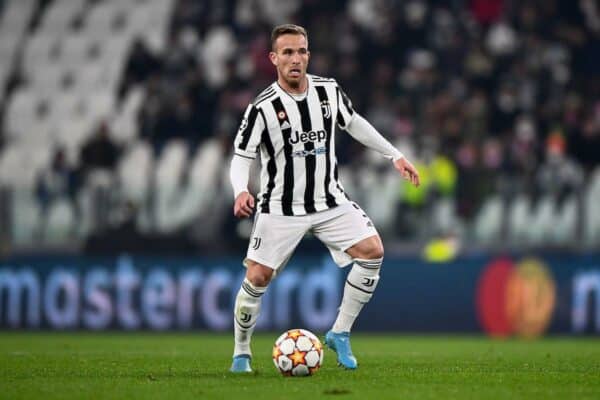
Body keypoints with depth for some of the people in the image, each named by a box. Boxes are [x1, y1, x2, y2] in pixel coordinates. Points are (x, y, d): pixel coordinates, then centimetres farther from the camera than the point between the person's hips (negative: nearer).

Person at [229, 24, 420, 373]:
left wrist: (395, 155, 16)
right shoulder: (262, 108, -16)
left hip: (331, 200, 3)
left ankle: (340, 334, 1)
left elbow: (353, 123, 15)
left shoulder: (329, 91, -4)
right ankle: (242, 354, 15)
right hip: (282, 209, -3)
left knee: (373, 251, -14)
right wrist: (241, 191, -29)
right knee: (257, 278, -7)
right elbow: (242, 157, -9)